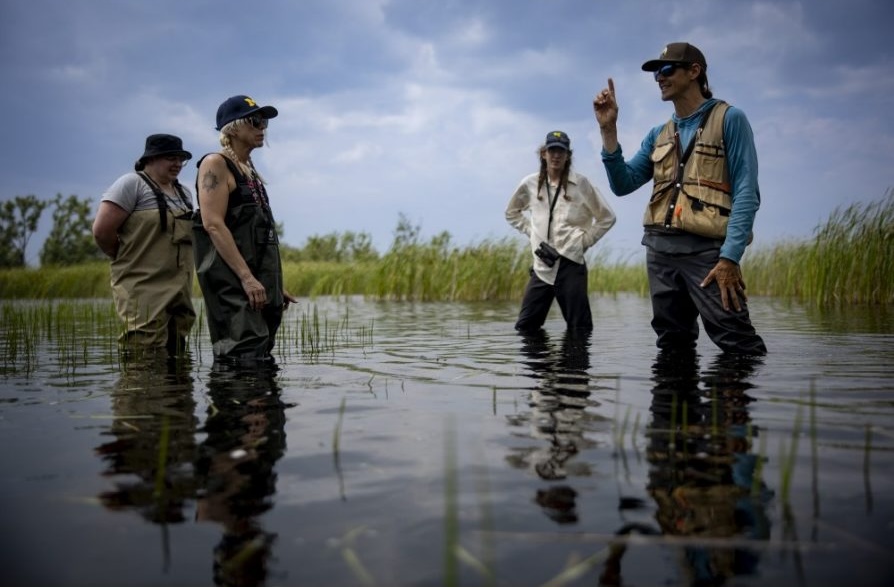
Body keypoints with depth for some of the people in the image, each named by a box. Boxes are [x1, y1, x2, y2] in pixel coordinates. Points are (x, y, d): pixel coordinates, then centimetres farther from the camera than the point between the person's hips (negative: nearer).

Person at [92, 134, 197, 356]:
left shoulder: (184, 193, 19)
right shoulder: (132, 184, -4)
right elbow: (102, 230, -11)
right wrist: (128, 259, 1)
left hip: (179, 292, 7)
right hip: (144, 290, -7)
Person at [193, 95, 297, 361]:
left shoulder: (251, 171, 22)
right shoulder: (215, 164, -4)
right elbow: (213, 224, -17)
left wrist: (275, 285, 20)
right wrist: (247, 277, -24)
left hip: (258, 281, 9)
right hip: (231, 279, -9)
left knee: (261, 357, 9)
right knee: (244, 357, -18)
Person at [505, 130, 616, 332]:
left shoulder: (580, 184, -1)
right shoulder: (530, 184, 6)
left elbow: (607, 217, 7)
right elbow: (512, 212, 24)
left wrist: (585, 240, 1)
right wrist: (530, 230, 11)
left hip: (571, 264, -3)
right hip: (542, 265, 3)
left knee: (580, 329, 2)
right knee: (524, 328, 5)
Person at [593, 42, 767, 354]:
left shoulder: (729, 119, 1)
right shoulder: (658, 134, 18)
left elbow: (746, 192, -7)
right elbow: (622, 184, 11)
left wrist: (730, 257, -18)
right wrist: (608, 129, 0)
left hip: (706, 249, -6)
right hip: (660, 250, 6)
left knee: (740, 348, -14)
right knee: (673, 346, 10)